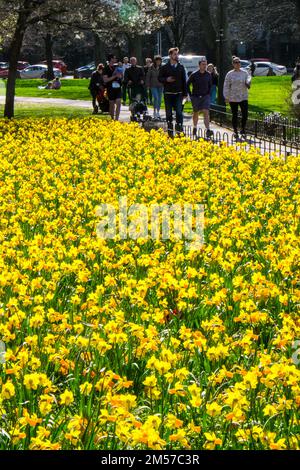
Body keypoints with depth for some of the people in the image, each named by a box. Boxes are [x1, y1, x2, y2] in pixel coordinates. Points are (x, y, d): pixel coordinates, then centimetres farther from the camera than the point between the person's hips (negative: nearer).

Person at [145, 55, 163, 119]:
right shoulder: (151, 68, -3)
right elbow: (148, 76, 2)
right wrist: (148, 85, -1)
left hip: (160, 85, 3)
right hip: (153, 86, -3)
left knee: (159, 99, 7)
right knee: (156, 98, -15)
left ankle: (158, 112, 19)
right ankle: (154, 112, -6)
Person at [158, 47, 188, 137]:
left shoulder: (181, 67, 6)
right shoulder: (164, 67, 2)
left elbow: (184, 81, 8)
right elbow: (159, 78, 5)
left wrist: (185, 94, 4)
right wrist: (166, 80, -16)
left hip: (178, 93, 0)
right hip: (168, 93, 0)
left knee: (179, 112, -10)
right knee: (169, 113, 6)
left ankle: (179, 130, -6)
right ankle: (170, 132, 14)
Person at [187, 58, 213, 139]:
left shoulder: (208, 75, 0)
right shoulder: (194, 75, -8)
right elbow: (187, 85, 2)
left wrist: (208, 93, 8)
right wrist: (190, 95, -1)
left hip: (205, 96, 1)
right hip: (195, 96, -1)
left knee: (206, 112, -13)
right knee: (195, 113, 13)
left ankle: (208, 131, -21)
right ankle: (195, 129, 34)